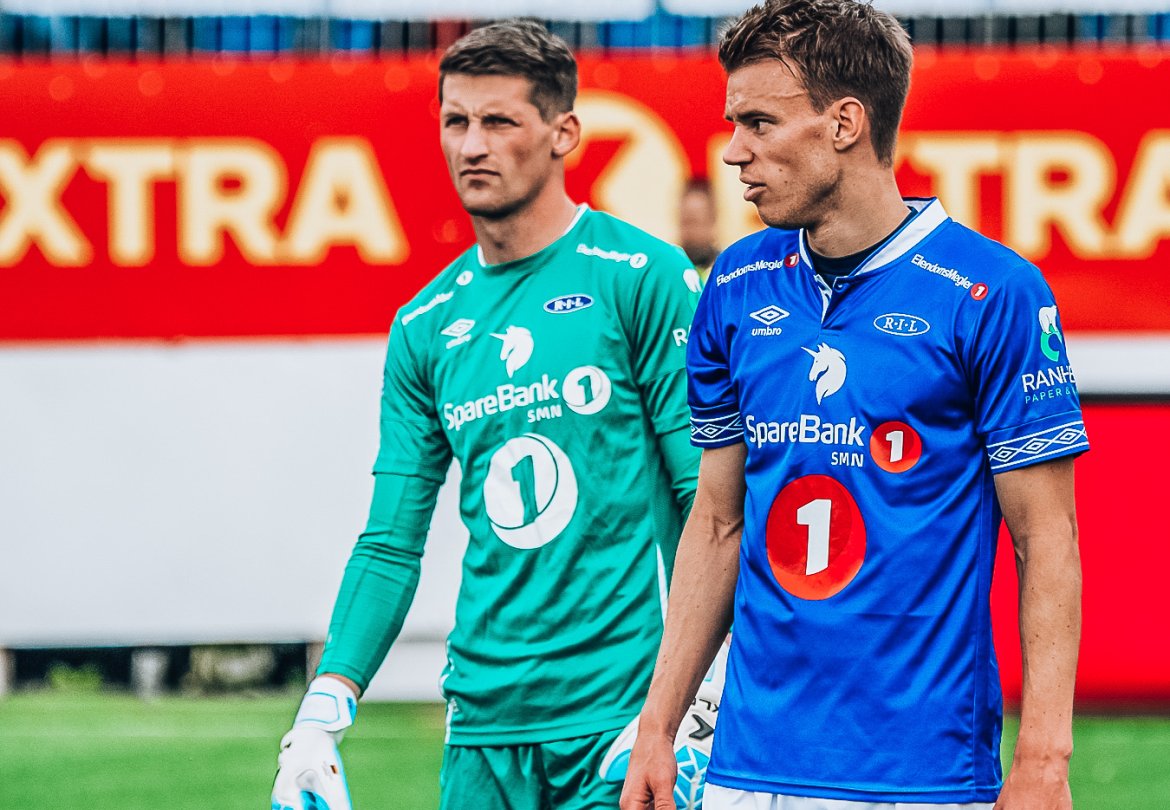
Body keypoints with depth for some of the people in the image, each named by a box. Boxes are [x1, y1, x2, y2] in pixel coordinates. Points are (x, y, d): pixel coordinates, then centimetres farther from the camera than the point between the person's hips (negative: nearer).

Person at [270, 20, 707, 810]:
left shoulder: (644, 278, -4)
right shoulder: (426, 326, 11)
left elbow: (714, 496, -7)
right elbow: (392, 542, 11)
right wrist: (327, 707, -1)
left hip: (623, 713, -5)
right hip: (485, 723, 5)